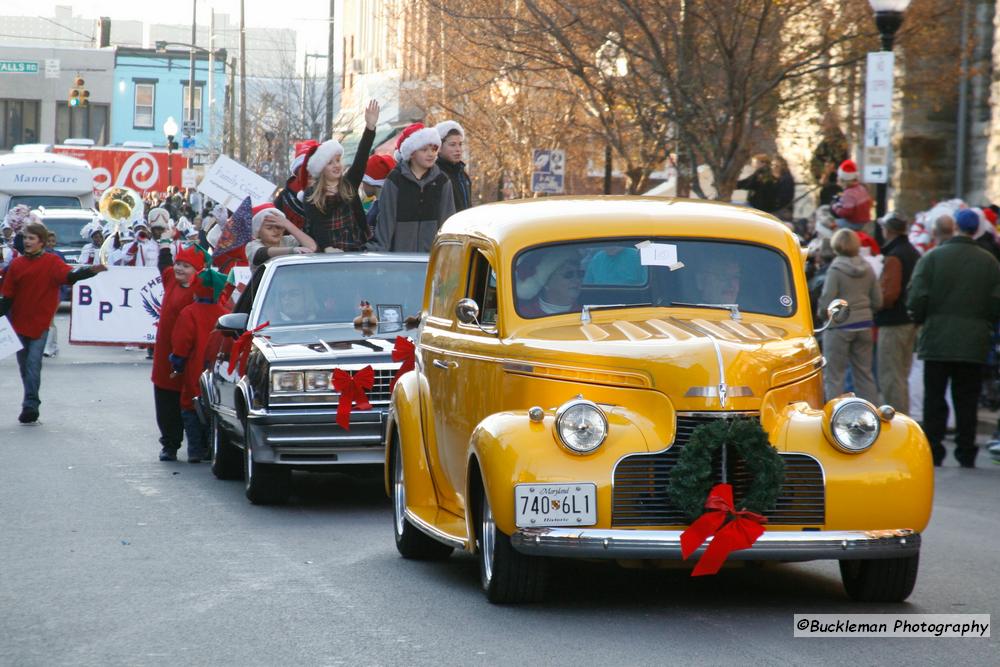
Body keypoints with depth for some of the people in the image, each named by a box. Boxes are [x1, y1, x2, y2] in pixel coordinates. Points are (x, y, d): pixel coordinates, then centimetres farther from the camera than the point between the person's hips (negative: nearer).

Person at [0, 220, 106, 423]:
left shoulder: (52, 262, -5)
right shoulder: (16, 264, 5)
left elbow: (69, 275, -22)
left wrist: (91, 271, -39)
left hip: (40, 322, -4)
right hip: (18, 321, 4)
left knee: (33, 362, -10)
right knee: (24, 363, 10)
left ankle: (30, 404, -8)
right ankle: (31, 405, 23)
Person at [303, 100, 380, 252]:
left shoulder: (349, 185, 12)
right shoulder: (311, 195, 4)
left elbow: (361, 158, 2)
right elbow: (315, 225, -7)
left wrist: (370, 127, -9)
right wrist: (326, 247, -26)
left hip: (354, 250, 3)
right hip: (326, 253, -3)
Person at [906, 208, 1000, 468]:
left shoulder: (932, 257, -6)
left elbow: (916, 299, -11)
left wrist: (921, 321, 8)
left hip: (937, 340, -1)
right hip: (974, 344, 2)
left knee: (934, 398, 6)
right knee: (967, 401, 8)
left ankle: (933, 452, 4)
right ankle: (966, 453, 8)